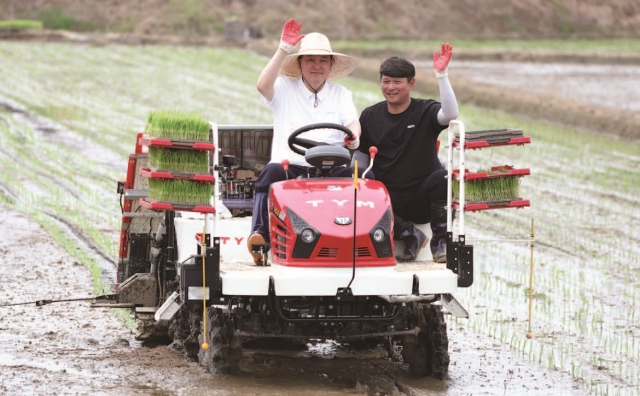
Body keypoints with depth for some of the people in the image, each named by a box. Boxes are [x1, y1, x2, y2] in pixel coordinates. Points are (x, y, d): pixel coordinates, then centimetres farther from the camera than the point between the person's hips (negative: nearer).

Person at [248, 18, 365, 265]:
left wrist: (353, 136, -22)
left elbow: (353, 124, 4)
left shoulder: (341, 94, 20)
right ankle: (261, 235, -42)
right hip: (290, 167, -1)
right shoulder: (285, 89, 14)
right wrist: (283, 50, -11)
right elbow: (263, 86, -8)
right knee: (272, 171, -35)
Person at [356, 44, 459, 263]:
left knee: (442, 177, -35)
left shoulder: (425, 111, 0)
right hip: (389, 198, 2)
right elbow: (359, 154, 13)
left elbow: (450, 114, -22)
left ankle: (440, 240, -14)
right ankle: (408, 233, -7)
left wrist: (441, 74, -28)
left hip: (423, 199, -2)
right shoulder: (370, 116, 11)